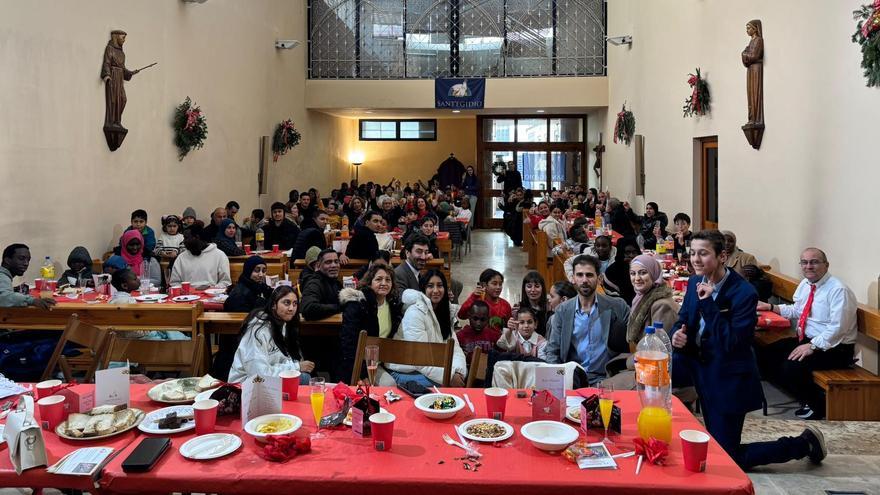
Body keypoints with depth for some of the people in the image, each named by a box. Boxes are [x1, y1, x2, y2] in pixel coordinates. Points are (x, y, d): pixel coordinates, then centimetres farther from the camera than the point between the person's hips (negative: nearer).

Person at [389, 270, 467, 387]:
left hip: (430, 368, 8)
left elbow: (454, 347, 1)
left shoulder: (444, 312, 9)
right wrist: (450, 376, -26)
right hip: (404, 373, -8)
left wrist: (458, 372, -18)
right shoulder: (415, 313, -18)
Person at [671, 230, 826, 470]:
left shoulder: (744, 293, -23)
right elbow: (683, 321, 8)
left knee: (729, 461, 1)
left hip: (727, 378, -7)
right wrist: (677, 335, -15)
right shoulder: (695, 282, -2)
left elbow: (732, 344, -27)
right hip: (697, 362, 7)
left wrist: (708, 303, -31)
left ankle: (804, 443, 19)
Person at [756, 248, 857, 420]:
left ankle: (818, 405, 0)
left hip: (835, 348, -9)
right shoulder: (804, 284, 8)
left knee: (792, 366, -27)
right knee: (770, 353, -2)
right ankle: (805, 396, 10)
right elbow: (795, 310, 23)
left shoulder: (838, 290, -19)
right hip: (807, 339, 9)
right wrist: (771, 307, 12)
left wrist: (812, 346, -28)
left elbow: (837, 328, -25)